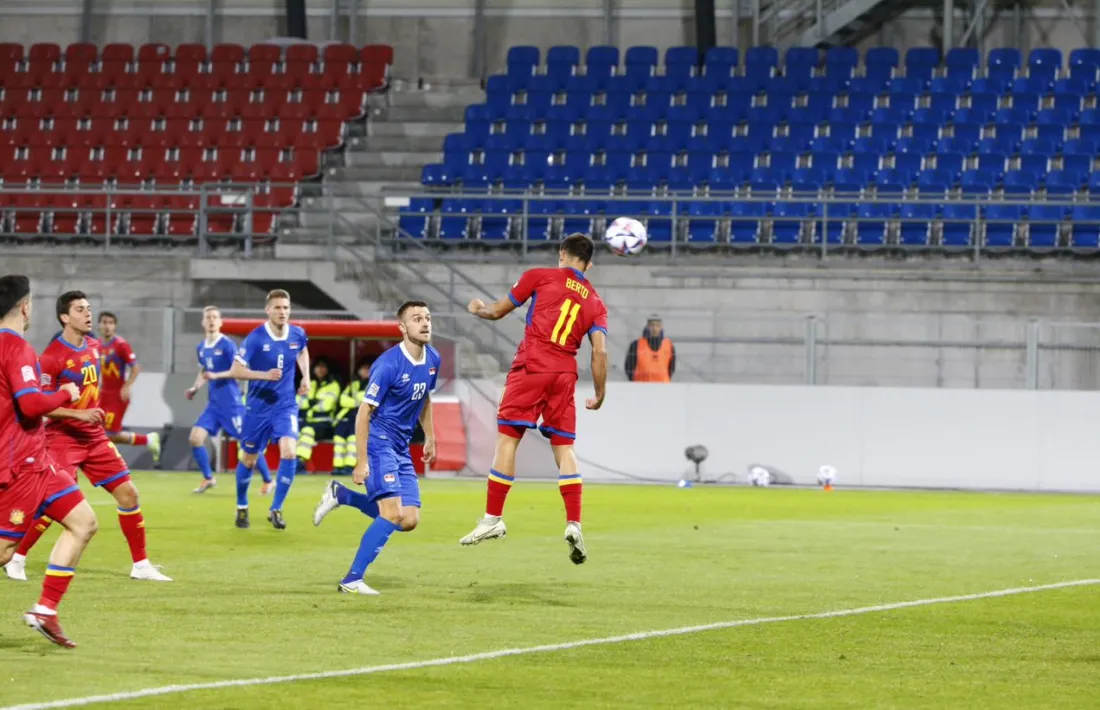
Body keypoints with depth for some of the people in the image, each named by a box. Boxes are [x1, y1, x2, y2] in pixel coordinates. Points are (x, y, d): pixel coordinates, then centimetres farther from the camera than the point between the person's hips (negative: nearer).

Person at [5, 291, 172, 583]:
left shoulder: (93, 347, 7)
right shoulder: (52, 356, -16)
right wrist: (79, 414, -26)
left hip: (94, 437, 7)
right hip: (62, 437, -7)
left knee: (128, 493, 2)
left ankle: (141, 565, 10)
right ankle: (17, 559, 5)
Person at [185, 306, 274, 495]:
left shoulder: (227, 345, -12)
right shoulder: (201, 348, 10)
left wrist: (216, 375, -23)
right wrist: (195, 388, 8)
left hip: (231, 403, -7)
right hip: (214, 403, 7)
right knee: (195, 437, -4)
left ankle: (268, 480, 11)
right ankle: (208, 478, 10)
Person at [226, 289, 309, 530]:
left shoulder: (298, 335, -3)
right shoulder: (256, 338, -16)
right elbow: (235, 370, -16)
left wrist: (305, 377, 9)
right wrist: (264, 375, -27)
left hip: (285, 405, 2)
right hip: (258, 406, -2)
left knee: (288, 453, -18)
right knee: (249, 460, 9)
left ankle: (276, 510, -6)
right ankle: (241, 507, 33)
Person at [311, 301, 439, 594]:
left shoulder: (433, 359, 4)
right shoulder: (389, 364, -19)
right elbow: (364, 412, -18)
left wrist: (430, 438, 23)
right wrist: (361, 462, -20)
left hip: (401, 448, 8)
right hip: (378, 441, -8)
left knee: (409, 521, 2)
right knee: (393, 514, -19)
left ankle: (340, 495, 19)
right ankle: (352, 580, -11)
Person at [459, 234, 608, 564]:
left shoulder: (540, 277, 6)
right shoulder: (596, 304, 14)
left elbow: (498, 311, 12)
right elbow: (599, 352, 4)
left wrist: (479, 309, 34)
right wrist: (599, 396, 13)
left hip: (531, 365, -4)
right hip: (565, 373, 4)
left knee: (507, 437, 0)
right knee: (563, 447, 8)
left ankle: (493, 518, -2)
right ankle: (574, 524, -3)